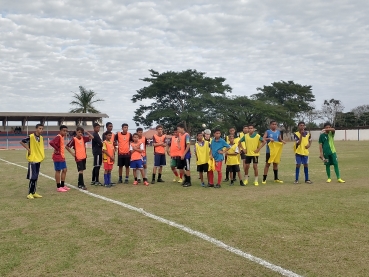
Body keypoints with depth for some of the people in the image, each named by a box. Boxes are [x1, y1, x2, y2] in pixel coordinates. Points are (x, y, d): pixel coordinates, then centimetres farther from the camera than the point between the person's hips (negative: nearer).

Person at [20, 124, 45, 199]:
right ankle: (30, 193, 3)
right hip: (32, 159, -7)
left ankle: (34, 192, 19)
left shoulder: (41, 137, 8)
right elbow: (22, 142, -9)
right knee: (32, 177, -6)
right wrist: (28, 149, -14)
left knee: (36, 177, 12)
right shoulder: (31, 136, -13)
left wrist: (42, 154, 10)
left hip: (39, 159, 7)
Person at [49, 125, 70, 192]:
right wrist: (57, 149, -22)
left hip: (62, 157, 9)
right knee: (58, 171, -2)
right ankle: (58, 187, 5)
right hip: (58, 157, -9)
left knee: (64, 170, 13)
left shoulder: (63, 137, 11)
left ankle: (62, 185, 23)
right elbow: (51, 143, -32)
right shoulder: (58, 137, -17)